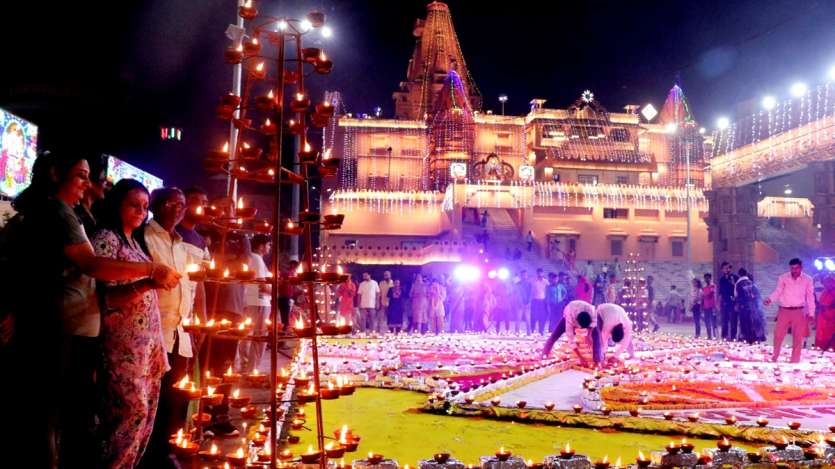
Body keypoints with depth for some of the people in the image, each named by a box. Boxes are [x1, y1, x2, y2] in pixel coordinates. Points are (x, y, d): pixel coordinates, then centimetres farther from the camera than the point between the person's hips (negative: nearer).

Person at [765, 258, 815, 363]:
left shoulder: (807, 280, 2)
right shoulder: (783, 278, 0)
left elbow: (810, 297, 5)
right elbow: (778, 291, -5)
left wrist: (811, 313, 4)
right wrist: (770, 299, -25)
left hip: (799, 311, 0)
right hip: (784, 310, 0)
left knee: (798, 337, 4)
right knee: (778, 334, 3)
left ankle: (795, 361, 13)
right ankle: (775, 357, 19)